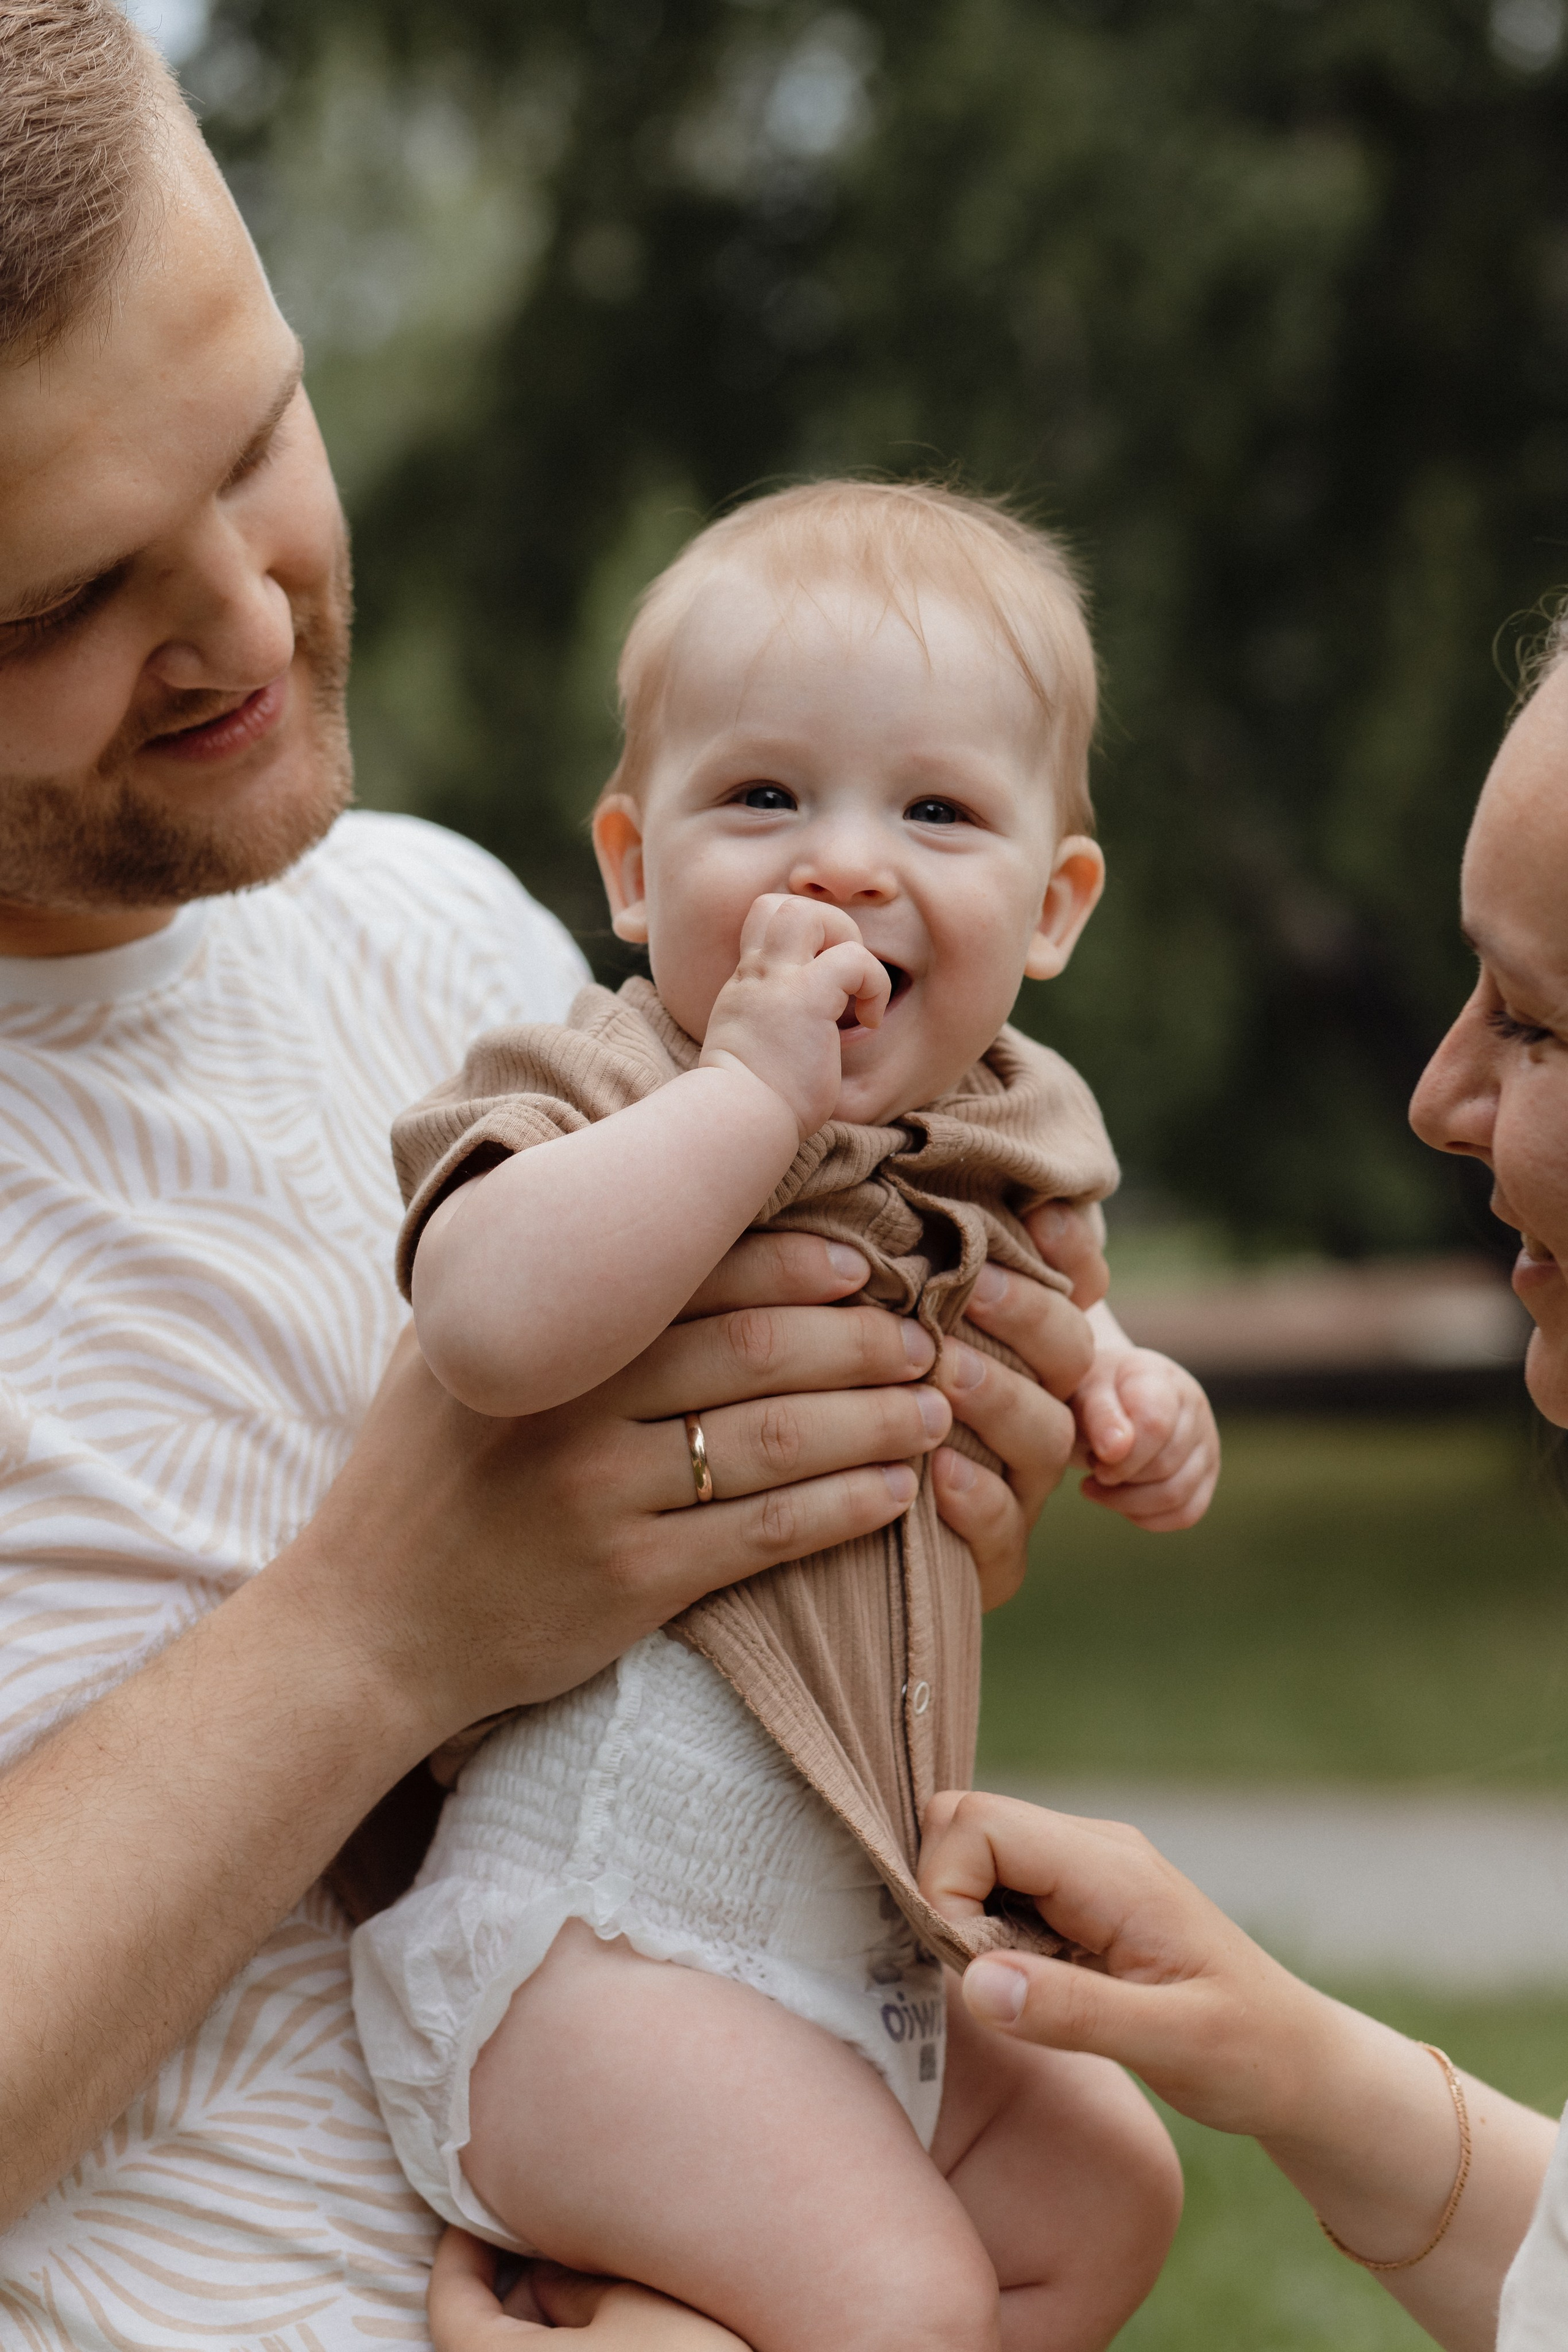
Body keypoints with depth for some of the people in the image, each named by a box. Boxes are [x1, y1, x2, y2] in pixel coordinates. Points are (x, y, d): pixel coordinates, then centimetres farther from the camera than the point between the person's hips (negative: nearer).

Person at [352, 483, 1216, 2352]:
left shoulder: (988, 1133, 10)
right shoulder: (608, 1097, -14)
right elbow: (491, 1319, -38)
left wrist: (1113, 1394, 11)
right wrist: (757, 1083, -31)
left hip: (861, 1928, 9)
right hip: (587, 1921, -9)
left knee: (1102, 2195, 19)